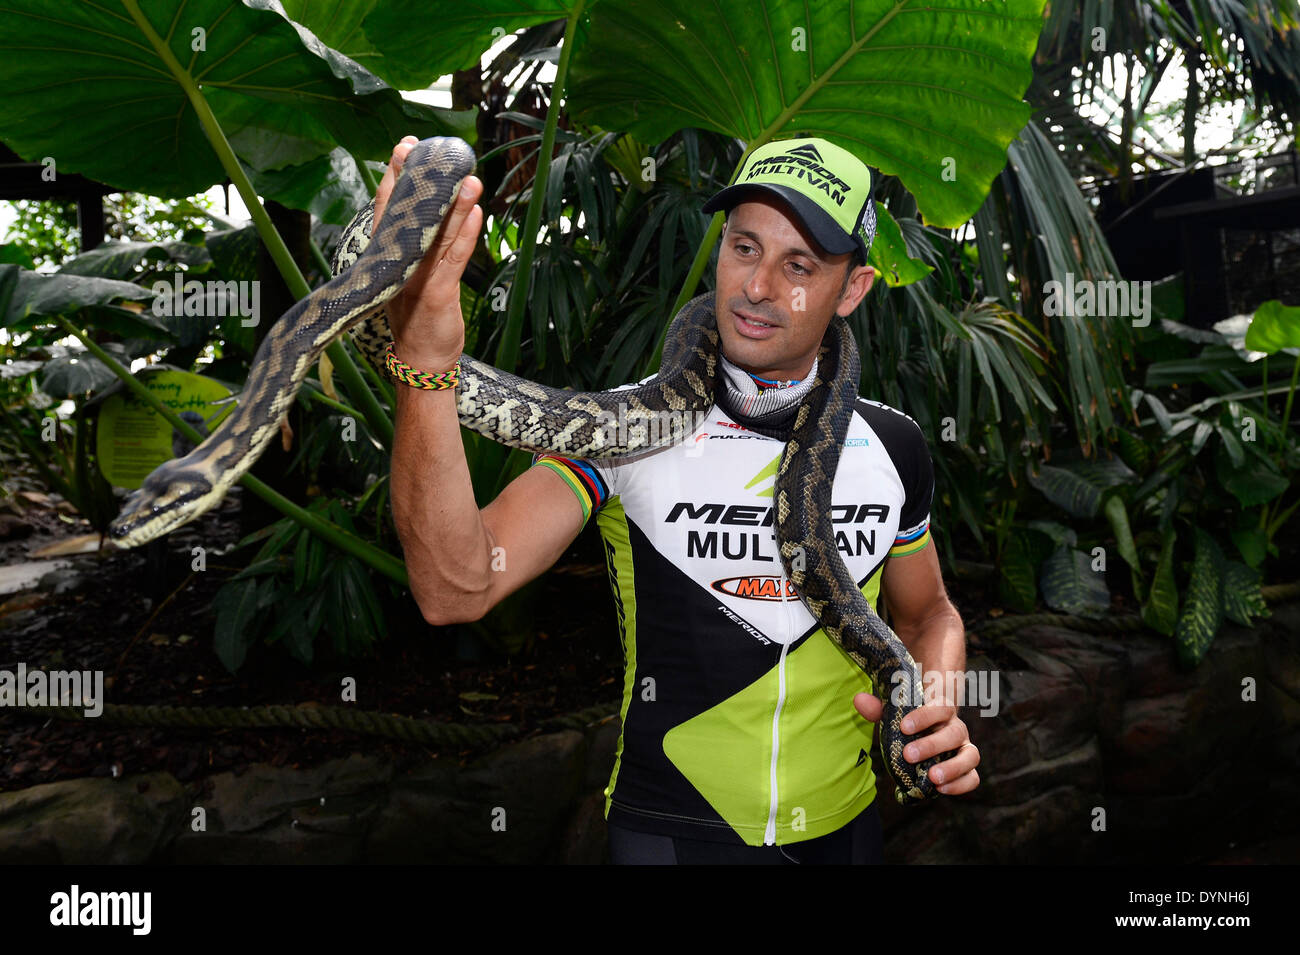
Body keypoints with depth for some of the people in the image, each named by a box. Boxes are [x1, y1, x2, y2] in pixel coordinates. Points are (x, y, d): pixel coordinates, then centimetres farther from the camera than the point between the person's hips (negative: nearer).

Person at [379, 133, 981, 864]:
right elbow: (458, 588, -29)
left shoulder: (894, 446, -4)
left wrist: (940, 707, -10)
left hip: (845, 829, 4)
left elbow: (928, 614, 12)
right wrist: (425, 363, -43)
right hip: (670, 830, -3)